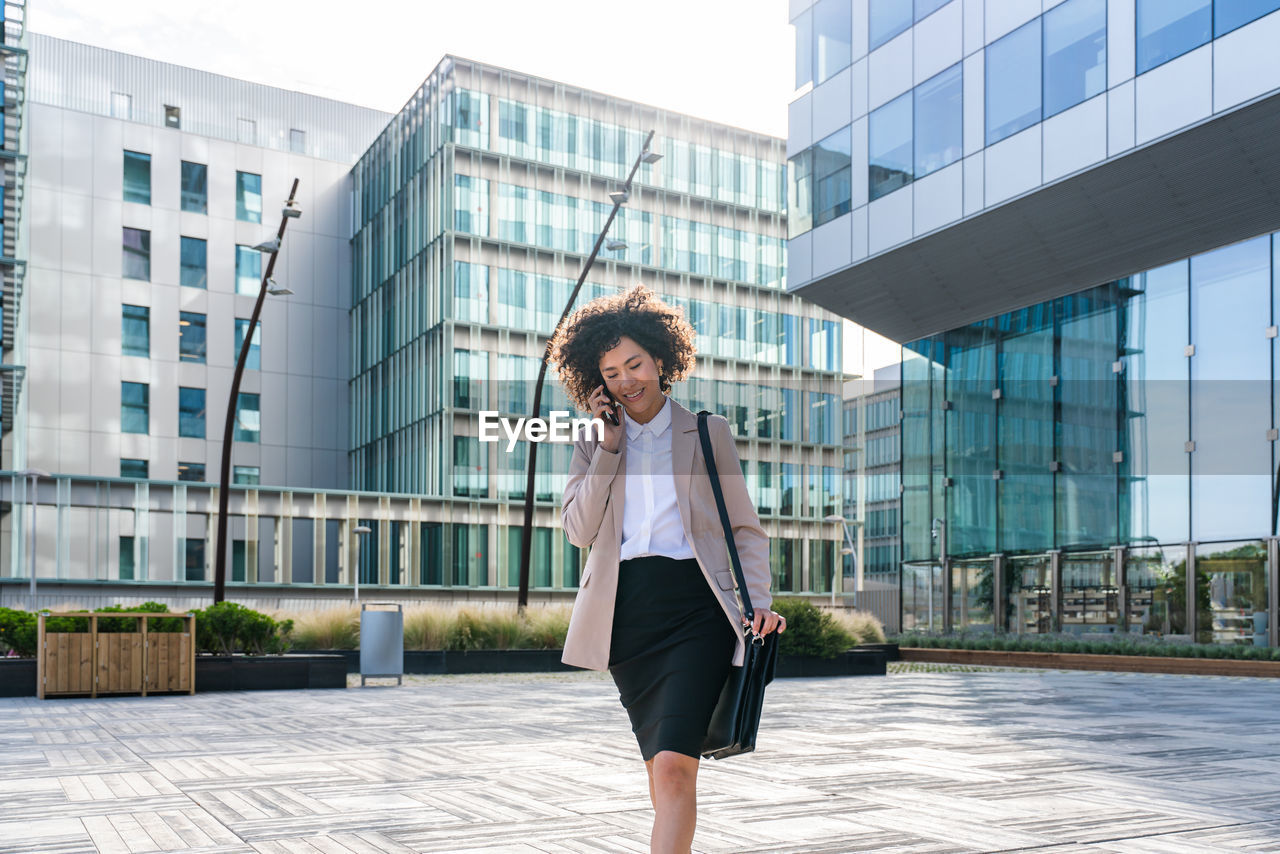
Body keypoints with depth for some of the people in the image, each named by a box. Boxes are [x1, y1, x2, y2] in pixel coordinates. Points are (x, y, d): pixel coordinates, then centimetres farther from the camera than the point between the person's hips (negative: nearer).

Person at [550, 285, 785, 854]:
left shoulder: (707, 433, 9)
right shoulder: (594, 442, 15)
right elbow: (578, 530, 3)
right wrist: (609, 447, -1)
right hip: (626, 611, 3)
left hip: (696, 607, -3)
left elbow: (747, 528, 10)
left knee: (674, 765, -17)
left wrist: (758, 603, -4)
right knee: (661, 768, 9)